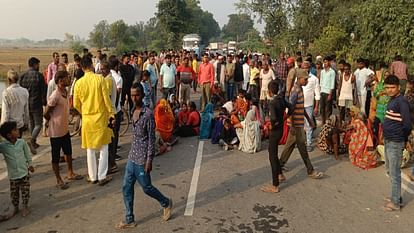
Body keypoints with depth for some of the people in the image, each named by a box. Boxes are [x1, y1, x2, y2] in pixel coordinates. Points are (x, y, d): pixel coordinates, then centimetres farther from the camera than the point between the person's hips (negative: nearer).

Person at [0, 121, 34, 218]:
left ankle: (25, 206, 32)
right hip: (13, 175, 0)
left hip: (24, 173, 1)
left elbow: (27, 154, 6)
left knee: (25, 192, 10)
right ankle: (15, 208, 36)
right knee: (14, 194, 13)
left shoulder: (22, 142, -7)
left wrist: (30, 164, 12)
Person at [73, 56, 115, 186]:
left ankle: (93, 177, 20)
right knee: (103, 148, 8)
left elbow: (76, 104, 4)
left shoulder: (79, 83, -2)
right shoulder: (99, 79, -10)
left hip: (87, 119, 2)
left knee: (90, 149, 13)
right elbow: (106, 98, -10)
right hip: (101, 117, -2)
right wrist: (111, 114, -2)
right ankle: (102, 177, 8)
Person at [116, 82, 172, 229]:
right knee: (126, 188, 9)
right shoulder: (134, 111, 7)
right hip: (132, 157, 8)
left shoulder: (148, 114, -18)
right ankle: (129, 220, 21)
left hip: (142, 159, -8)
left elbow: (152, 139, -17)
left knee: (146, 188, 8)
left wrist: (149, 160, -18)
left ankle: (166, 204, 33)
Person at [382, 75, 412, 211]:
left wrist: (403, 139, -6)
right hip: (388, 141, 9)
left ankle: (395, 202, 11)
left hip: (395, 143, -9)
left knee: (394, 173, 0)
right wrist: (386, 136, 11)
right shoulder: (391, 100, 12)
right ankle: (397, 197, 31)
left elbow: (407, 124, -18)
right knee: (390, 171, 18)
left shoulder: (402, 102, -17)